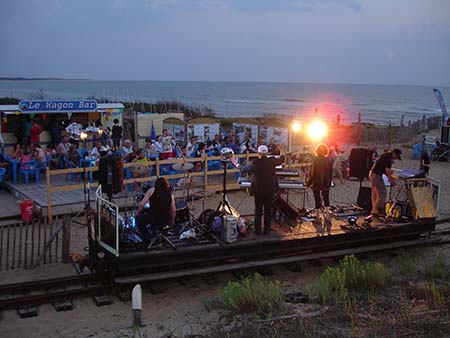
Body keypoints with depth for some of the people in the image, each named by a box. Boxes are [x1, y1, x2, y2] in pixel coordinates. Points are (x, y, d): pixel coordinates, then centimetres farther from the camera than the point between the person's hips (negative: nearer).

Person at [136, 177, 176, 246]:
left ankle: (147, 241, 21)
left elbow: (141, 204, -5)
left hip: (154, 220, -5)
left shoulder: (152, 190, 1)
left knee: (138, 218, 21)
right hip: (166, 221, 5)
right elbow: (173, 210, 9)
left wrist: (139, 213, 14)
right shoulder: (170, 194, 9)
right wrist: (171, 221, 25)